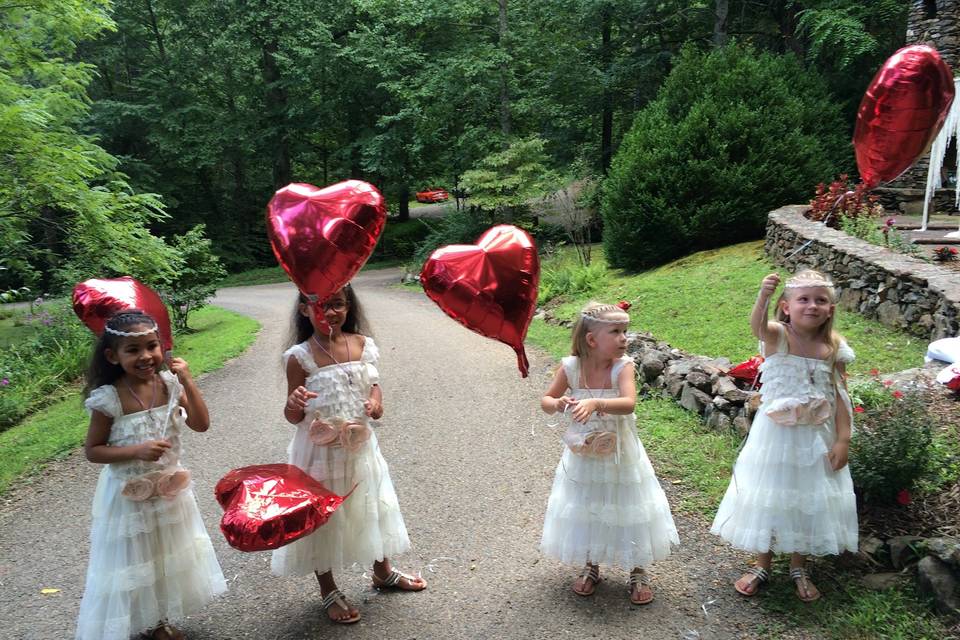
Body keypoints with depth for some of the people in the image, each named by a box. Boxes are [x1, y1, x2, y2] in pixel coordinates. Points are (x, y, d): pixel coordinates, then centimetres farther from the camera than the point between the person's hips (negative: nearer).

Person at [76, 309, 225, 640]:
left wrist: (187, 382, -21)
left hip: (168, 488, 5)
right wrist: (137, 451, -27)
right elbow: (92, 451, -13)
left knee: (167, 557, 21)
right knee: (133, 562, 12)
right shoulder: (108, 399, -20)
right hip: (129, 495, -5)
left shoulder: (168, 383, -9)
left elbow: (201, 424, -12)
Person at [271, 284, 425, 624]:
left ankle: (383, 571, 46)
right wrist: (293, 406, -34)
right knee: (322, 516, 12)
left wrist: (376, 402, -11)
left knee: (371, 507, 20)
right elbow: (293, 417, -11)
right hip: (320, 451, -4)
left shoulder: (362, 344, -6)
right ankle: (328, 590, 36)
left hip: (359, 445, 4)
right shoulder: (300, 357, -17)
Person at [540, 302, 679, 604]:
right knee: (584, 511, 16)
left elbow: (629, 403, -34)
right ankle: (590, 566, 41)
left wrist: (595, 403, -49)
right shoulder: (571, 367, -14)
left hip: (620, 457, -2)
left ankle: (638, 571, 34)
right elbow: (546, 400, -5)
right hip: (583, 457, 2)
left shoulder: (623, 366, -19)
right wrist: (557, 404, -27)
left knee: (627, 511, 10)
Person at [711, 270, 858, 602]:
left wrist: (843, 439, -7)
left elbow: (840, 397, -1)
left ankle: (798, 568, 37)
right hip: (775, 434, -2)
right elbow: (757, 326, -38)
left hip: (816, 437, 3)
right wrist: (763, 297, -57)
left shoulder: (833, 349, -4)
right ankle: (762, 565, 31)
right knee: (767, 497, 10)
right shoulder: (777, 336, -13)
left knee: (807, 498, 15)